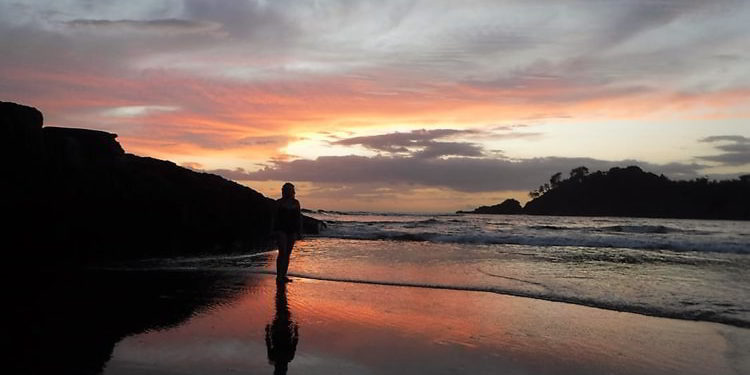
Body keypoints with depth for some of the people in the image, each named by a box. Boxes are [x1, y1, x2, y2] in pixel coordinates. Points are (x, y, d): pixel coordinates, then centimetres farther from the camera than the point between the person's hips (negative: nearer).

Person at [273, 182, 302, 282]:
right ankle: (279, 276, -10)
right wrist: (274, 231, -6)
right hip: (281, 230, -4)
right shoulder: (279, 202, -1)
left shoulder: (295, 203, 8)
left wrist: (300, 232, 5)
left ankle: (284, 275, 12)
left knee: (288, 253, 6)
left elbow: (299, 217, 9)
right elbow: (275, 217, -1)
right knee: (282, 252, -13)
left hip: (292, 231, 4)